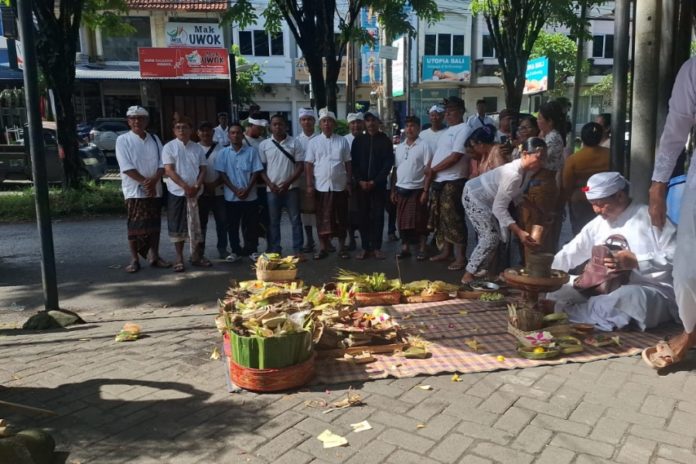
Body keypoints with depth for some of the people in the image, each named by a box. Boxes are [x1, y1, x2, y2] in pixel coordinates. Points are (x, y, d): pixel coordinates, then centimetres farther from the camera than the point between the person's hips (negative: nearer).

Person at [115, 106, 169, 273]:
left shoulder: (154, 139, 10)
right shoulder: (123, 140, -2)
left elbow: (162, 163, 4)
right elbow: (126, 167, -11)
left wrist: (153, 180, -13)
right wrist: (144, 182, -17)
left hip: (155, 189, 4)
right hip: (135, 190, -4)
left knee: (154, 224, 8)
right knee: (135, 225, -3)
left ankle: (154, 256, 18)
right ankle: (134, 260, 4)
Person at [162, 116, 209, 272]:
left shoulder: (197, 148, 7)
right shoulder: (169, 147, -2)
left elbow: (203, 169, 5)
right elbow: (169, 171, -10)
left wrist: (197, 186, -12)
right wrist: (185, 186, -17)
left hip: (195, 193, 3)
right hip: (176, 192, -2)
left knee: (195, 224, 7)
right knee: (177, 226, 4)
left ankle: (197, 256, 18)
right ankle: (179, 258, 12)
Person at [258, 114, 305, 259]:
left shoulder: (294, 143, 0)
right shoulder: (264, 145, 4)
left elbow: (300, 166, -2)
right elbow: (261, 168, 5)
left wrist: (288, 182, -12)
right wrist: (270, 184, -9)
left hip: (291, 188, -1)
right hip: (272, 189, 1)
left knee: (295, 220, 1)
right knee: (273, 222, 7)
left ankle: (298, 250, 8)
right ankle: (274, 251, 15)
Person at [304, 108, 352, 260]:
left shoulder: (342, 141, 5)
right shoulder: (313, 142, 3)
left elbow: (348, 163, 6)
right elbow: (309, 164, 1)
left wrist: (349, 182, 2)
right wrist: (309, 185, -5)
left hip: (339, 185, 1)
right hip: (321, 186, -1)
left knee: (341, 218, 7)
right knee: (322, 218, 5)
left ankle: (341, 247, 18)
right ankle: (323, 248, 14)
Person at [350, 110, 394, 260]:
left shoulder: (385, 140, 3)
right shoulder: (358, 140, 8)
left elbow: (388, 163, -3)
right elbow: (353, 162, 5)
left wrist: (375, 181, -11)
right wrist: (360, 181, -8)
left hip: (378, 184, -1)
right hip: (361, 184, 2)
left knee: (378, 216, 0)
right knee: (363, 216, 2)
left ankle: (377, 247, 7)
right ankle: (365, 247, 8)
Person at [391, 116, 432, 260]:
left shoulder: (424, 146, -6)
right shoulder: (399, 147, 10)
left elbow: (428, 171, -9)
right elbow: (395, 170, 12)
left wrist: (425, 191, -15)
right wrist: (393, 190, 9)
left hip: (417, 190, -5)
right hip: (401, 189, 5)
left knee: (419, 221, 0)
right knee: (403, 221, 8)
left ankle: (422, 249, 10)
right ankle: (405, 248, 17)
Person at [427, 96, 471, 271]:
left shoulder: (464, 130, -10)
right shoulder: (449, 130, 19)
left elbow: (455, 157, -19)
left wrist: (433, 169, -10)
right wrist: (430, 168, 2)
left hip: (453, 182, -9)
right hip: (439, 181, 9)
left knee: (453, 219, -7)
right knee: (441, 218, 14)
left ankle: (460, 257, -1)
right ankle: (445, 251, 25)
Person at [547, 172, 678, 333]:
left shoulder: (650, 217, -8)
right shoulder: (597, 224, 11)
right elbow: (567, 255, 12)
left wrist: (636, 261, -23)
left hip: (651, 291, -6)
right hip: (606, 289, 6)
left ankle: (564, 311, -21)